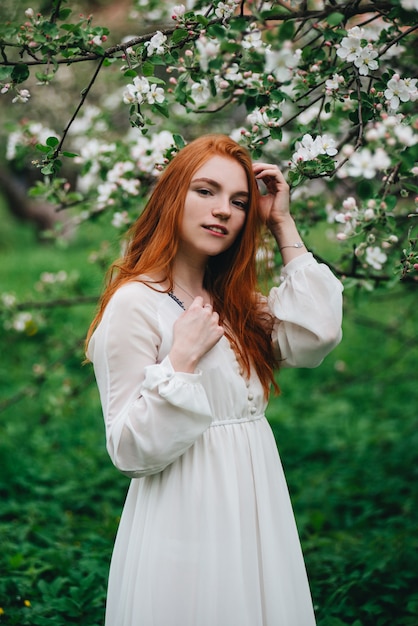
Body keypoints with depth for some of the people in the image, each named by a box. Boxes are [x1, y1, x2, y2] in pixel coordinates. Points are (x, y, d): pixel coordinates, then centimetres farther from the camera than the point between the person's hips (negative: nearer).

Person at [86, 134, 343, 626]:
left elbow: (316, 336, -9)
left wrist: (283, 225, -3)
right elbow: (130, 450, -15)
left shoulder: (236, 304, 10)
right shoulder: (135, 303, -13)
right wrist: (182, 360, -23)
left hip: (254, 510, 7)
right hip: (187, 517, -7)